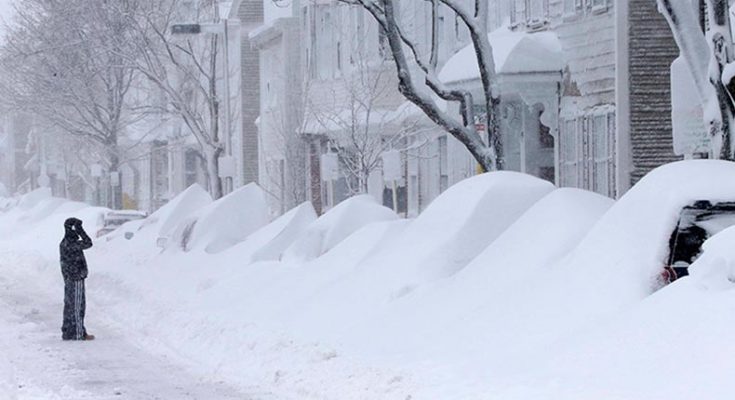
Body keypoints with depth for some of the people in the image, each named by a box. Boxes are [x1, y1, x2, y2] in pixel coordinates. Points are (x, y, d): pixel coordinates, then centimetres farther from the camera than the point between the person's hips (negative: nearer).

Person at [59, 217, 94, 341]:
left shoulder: (64, 243, 10)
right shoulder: (71, 244, -20)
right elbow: (88, 243, -18)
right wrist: (79, 229, -17)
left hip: (69, 279, 10)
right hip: (76, 279, -10)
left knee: (69, 305, 14)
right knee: (77, 306, -4)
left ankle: (68, 332, 19)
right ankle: (78, 333, -2)